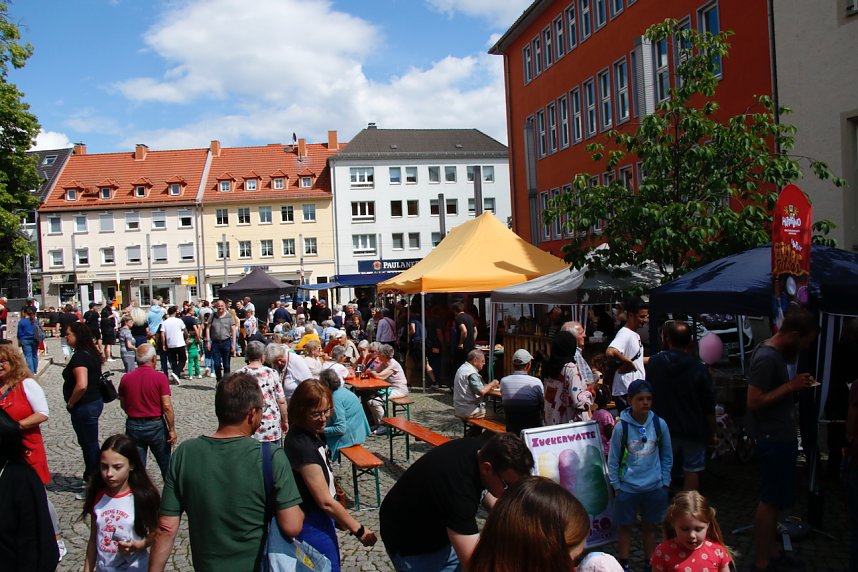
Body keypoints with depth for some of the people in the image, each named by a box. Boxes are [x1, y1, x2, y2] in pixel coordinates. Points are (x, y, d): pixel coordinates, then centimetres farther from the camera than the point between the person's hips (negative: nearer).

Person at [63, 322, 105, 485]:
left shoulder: (79, 357, -21)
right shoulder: (91, 353, 8)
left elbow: (81, 385, -33)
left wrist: (71, 403, -16)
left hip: (84, 407, -10)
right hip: (95, 401, 10)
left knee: (89, 445, 2)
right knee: (89, 443, 19)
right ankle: (91, 477, 31)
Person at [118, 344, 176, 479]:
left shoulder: (126, 378, -2)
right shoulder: (160, 378, -13)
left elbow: (123, 405, 9)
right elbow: (167, 406, -15)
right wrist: (172, 430, -7)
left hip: (133, 426, 3)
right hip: (156, 425, -2)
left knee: (137, 467, 11)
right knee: (166, 464, 14)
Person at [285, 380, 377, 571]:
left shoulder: (312, 433, -1)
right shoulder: (302, 446, -29)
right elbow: (325, 501, -25)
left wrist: (337, 518, 14)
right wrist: (359, 530, -17)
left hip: (320, 519, 9)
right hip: (313, 526, -9)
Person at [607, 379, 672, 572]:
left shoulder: (659, 424, -6)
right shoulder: (621, 427, -12)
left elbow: (667, 456, 6)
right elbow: (613, 460, -4)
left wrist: (665, 482, 4)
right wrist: (616, 485, -3)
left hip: (655, 488, 2)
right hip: (627, 488, -2)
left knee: (650, 526, 16)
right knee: (625, 527, 10)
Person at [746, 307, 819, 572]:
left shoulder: (777, 353, 9)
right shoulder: (766, 357, -21)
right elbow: (754, 402, -25)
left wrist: (797, 384, 3)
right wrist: (791, 386, -21)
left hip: (781, 436, 10)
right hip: (774, 439, -10)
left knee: (774, 499, 19)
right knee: (771, 501, -1)